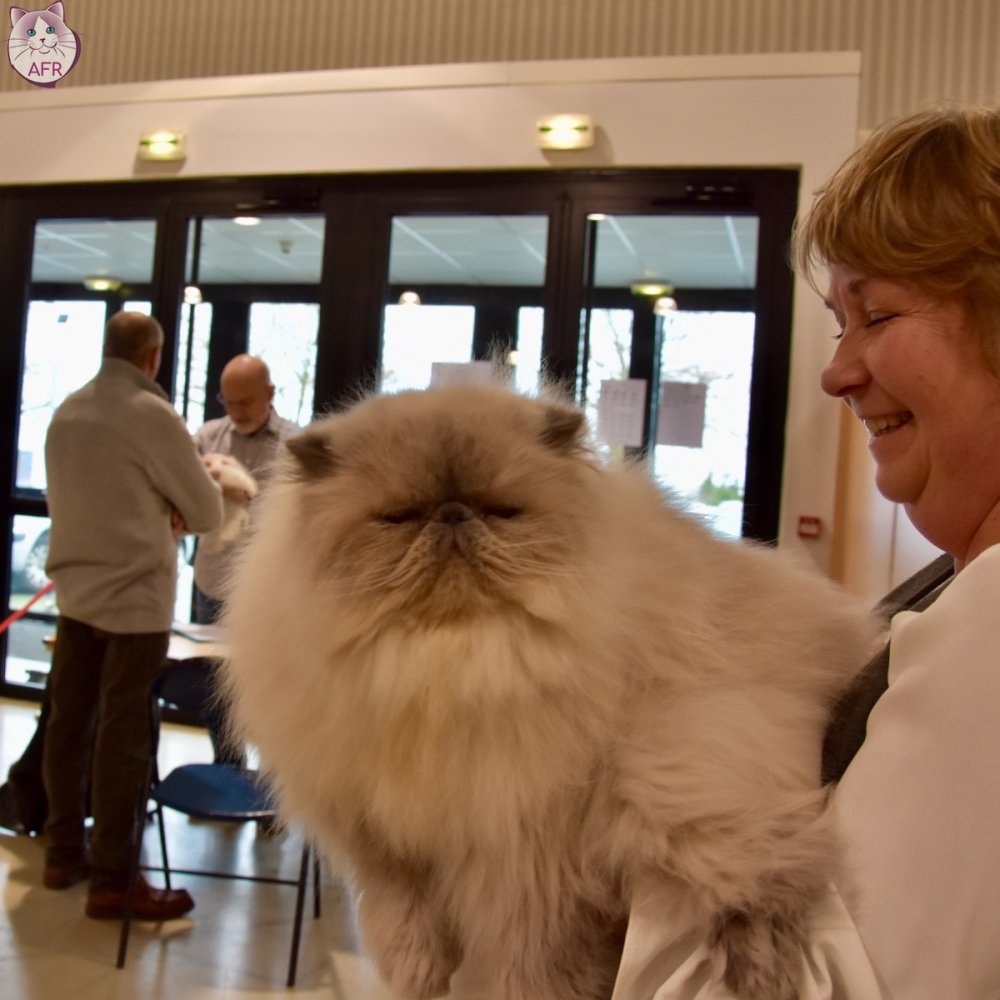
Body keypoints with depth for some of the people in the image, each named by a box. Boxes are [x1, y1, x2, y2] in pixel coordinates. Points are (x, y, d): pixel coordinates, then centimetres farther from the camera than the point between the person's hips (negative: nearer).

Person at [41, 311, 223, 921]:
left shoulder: (67, 412, 6)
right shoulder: (152, 414, -15)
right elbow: (208, 513, -8)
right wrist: (176, 514, 13)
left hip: (75, 591, 7)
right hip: (135, 596, -7)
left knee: (69, 723, 14)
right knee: (123, 738, 0)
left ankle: (64, 854, 27)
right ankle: (112, 881, 7)